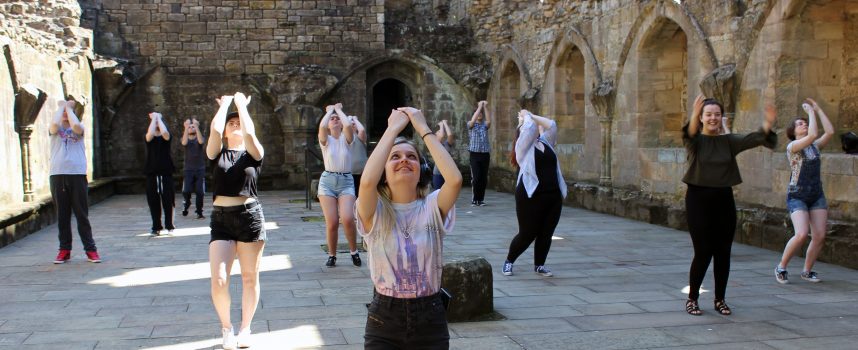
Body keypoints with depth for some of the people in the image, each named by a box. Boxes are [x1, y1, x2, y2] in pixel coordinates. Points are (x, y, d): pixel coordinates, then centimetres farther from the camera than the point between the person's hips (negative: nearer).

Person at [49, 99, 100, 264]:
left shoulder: (79, 128, 10)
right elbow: (55, 124, -13)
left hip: (77, 174, -1)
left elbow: (76, 126, -15)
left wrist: (69, 107, -1)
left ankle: (90, 249, 4)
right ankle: (64, 250, 12)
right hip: (57, 175, 1)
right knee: (62, 216, 5)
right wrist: (60, 106, 3)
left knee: (82, 215, 1)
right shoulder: (55, 130, 12)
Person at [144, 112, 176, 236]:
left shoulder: (166, 136, 5)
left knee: (168, 198, -1)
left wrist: (159, 118, -8)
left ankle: (169, 225, 8)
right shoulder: (149, 137, 7)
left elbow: (164, 133, -20)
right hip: (152, 171, 1)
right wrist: (153, 118, -8)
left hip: (166, 171, -1)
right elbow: (150, 134, -18)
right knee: (153, 200, 2)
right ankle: (156, 227, 8)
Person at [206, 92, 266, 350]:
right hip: (220, 218, 1)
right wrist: (224, 105, 6)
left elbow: (249, 133, -15)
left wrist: (242, 104, -1)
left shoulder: (253, 153, 5)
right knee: (218, 280, -8)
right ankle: (226, 328, 13)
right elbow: (214, 129, -10)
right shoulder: (217, 154, 8)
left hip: (250, 216, -1)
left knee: (250, 277, 8)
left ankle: (245, 329, 24)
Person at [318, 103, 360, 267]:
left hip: (346, 181, 0)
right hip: (327, 181, 0)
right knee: (332, 222, -8)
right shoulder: (325, 140, 5)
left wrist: (339, 109, 1)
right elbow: (321, 126, -17)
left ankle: (354, 251, 3)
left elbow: (349, 125, -16)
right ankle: (332, 255, 13)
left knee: (347, 219, -20)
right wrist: (329, 110, 1)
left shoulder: (346, 139, 6)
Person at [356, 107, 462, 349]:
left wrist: (423, 129, -15)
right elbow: (367, 182, -27)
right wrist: (393, 128, -17)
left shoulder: (432, 208, -4)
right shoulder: (375, 212, -6)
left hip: (429, 320, 1)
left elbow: (455, 180, -23)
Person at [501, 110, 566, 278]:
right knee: (527, 234, -2)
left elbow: (551, 125, 11)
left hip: (553, 196, 6)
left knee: (546, 234, 7)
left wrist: (532, 115, 15)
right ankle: (509, 261, 19)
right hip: (531, 196, -6)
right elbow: (530, 127, -11)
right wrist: (525, 115, 8)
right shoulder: (523, 145, 0)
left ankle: (539, 265, 24)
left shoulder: (545, 142, 17)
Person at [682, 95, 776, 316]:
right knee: (703, 252, -4)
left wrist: (768, 125, -31)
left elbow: (752, 139, -10)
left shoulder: (728, 141, 6)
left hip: (724, 199, 3)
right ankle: (692, 299, 12)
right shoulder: (695, 141, -3)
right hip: (699, 199, -3)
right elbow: (689, 135, -27)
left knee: (723, 253, 6)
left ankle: (720, 299, 20)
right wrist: (694, 115, -48)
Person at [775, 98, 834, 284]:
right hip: (797, 197, -6)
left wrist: (818, 109, 4)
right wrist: (811, 112, -10)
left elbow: (830, 132, -1)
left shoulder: (815, 146, 13)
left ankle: (807, 271, 14)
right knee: (801, 234, -20)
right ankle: (781, 267, -2)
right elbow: (813, 134, -22)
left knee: (820, 236, -3)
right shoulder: (792, 146, -6)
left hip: (817, 196, 6)